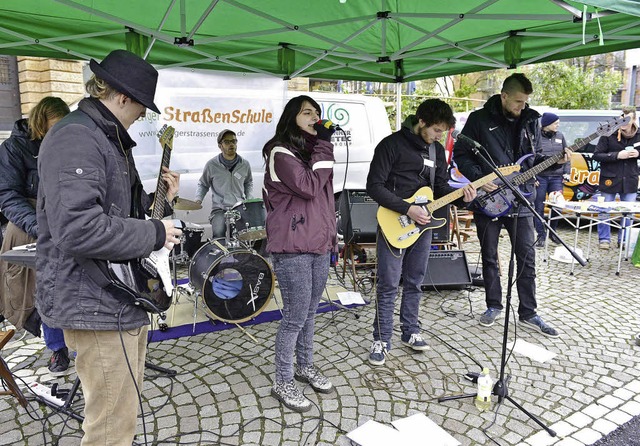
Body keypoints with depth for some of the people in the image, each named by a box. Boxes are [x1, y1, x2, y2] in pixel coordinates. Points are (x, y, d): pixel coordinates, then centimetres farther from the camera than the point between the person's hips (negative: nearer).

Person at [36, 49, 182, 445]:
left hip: (124, 296, 11)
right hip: (96, 304, -10)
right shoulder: (75, 138, -19)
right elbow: (78, 230, -32)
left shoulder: (109, 139, 14)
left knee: (126, 405, 25)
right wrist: (155, 234, -22)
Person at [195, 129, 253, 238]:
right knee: (219, 234, -28)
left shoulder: (244, 164, 6)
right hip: (220, 209, -2)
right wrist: (198, 199, -3)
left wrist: (249, 200, 9)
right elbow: (203, 184, 14)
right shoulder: (212, 165, -1)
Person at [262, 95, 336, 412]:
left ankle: (305, 366, 34)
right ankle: (283, 383, 12)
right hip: (292, 248, -8)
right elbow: (308, 186, -21)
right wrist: (324, 146, -13)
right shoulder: (281, 153, -9)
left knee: (309, 313, 17)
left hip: (319, 244, 8)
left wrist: (330, 237, 19)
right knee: (296, 317, -3)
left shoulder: (312, 151, 17)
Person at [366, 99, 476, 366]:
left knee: (414, 282, 15)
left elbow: (440, 188, 16)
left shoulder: (437, 149, 10)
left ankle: (410, 333, 29)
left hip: (424, 223, 6)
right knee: (388, 286, 0)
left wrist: (461, 197, -5)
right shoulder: (392, 144, -12)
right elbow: (374, 186, -16)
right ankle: (381, 340, 13)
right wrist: (407, 209, -21)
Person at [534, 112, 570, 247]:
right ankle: (541, 235, 10)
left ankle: (552, 232, 24)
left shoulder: (560, 136, 11)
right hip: (540, 177, -4)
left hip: (556, 177, 4)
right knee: (539, 207, 1)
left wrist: (567, 171, 9)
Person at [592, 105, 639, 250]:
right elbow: (596, 155, -9)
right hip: (609, 179, -3)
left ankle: (624, 241, 24)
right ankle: (604, 239, 22)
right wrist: (617, 155, -20)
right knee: (605, 211, 7)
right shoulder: (609, 134, -9)